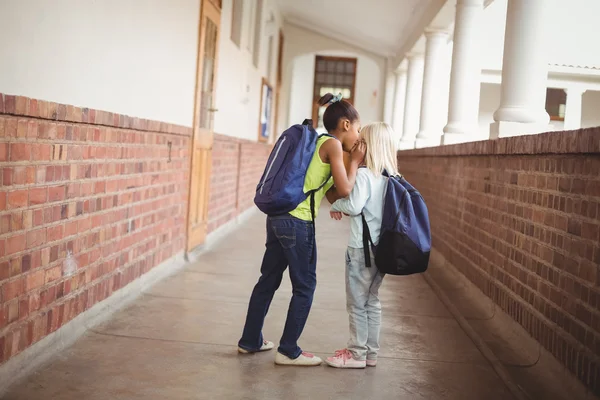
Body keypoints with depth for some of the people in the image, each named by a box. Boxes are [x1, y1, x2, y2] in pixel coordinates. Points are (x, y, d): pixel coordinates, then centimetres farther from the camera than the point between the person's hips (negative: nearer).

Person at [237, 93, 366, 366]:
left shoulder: (317, 143, 19)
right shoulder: (333, 144, -7)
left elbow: (332, 194, 20)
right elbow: (345, 189, -10)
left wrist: (351, 160, 19)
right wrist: (355, 161, 2)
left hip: (278, 217, 9)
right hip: (298, 223, -9)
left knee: (268, 280, 17)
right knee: (304, 286, 4)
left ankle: (250, 341, 28)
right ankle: (288, 351, 11)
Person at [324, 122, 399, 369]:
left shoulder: (364, 174, -15)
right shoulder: (392, 177, 8)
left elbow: (354, 206, -21)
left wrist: (336, 204, -2)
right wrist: (343, 208, 9)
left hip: (362, 248, -8)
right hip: (382, 247, 8)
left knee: (356, 303, 3)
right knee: (372, 301, 17)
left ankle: (357, 353, 10)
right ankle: (370, 352, 24)